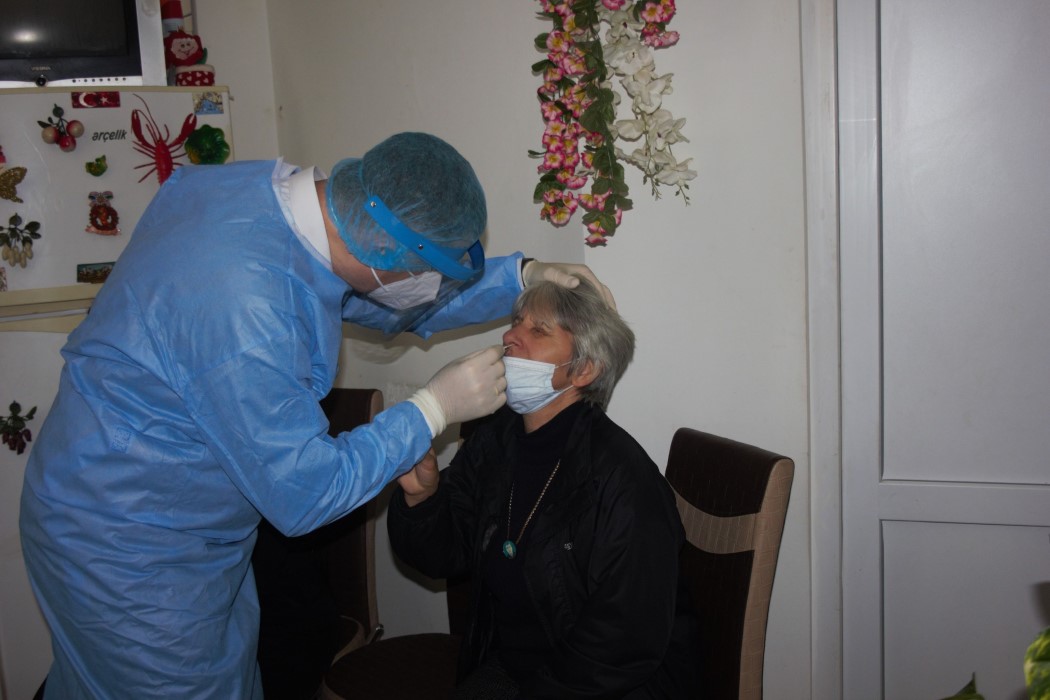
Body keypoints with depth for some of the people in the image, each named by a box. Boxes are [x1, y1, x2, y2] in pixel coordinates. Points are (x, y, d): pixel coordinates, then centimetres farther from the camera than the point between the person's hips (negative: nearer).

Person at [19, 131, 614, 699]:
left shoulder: (279, 186, -10)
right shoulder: (246, 310, -37)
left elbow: (393, 304, 6)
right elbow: (303, 496, -27)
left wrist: (521, 277, -3)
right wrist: (436, 408, -20)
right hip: (131, 554, -9)